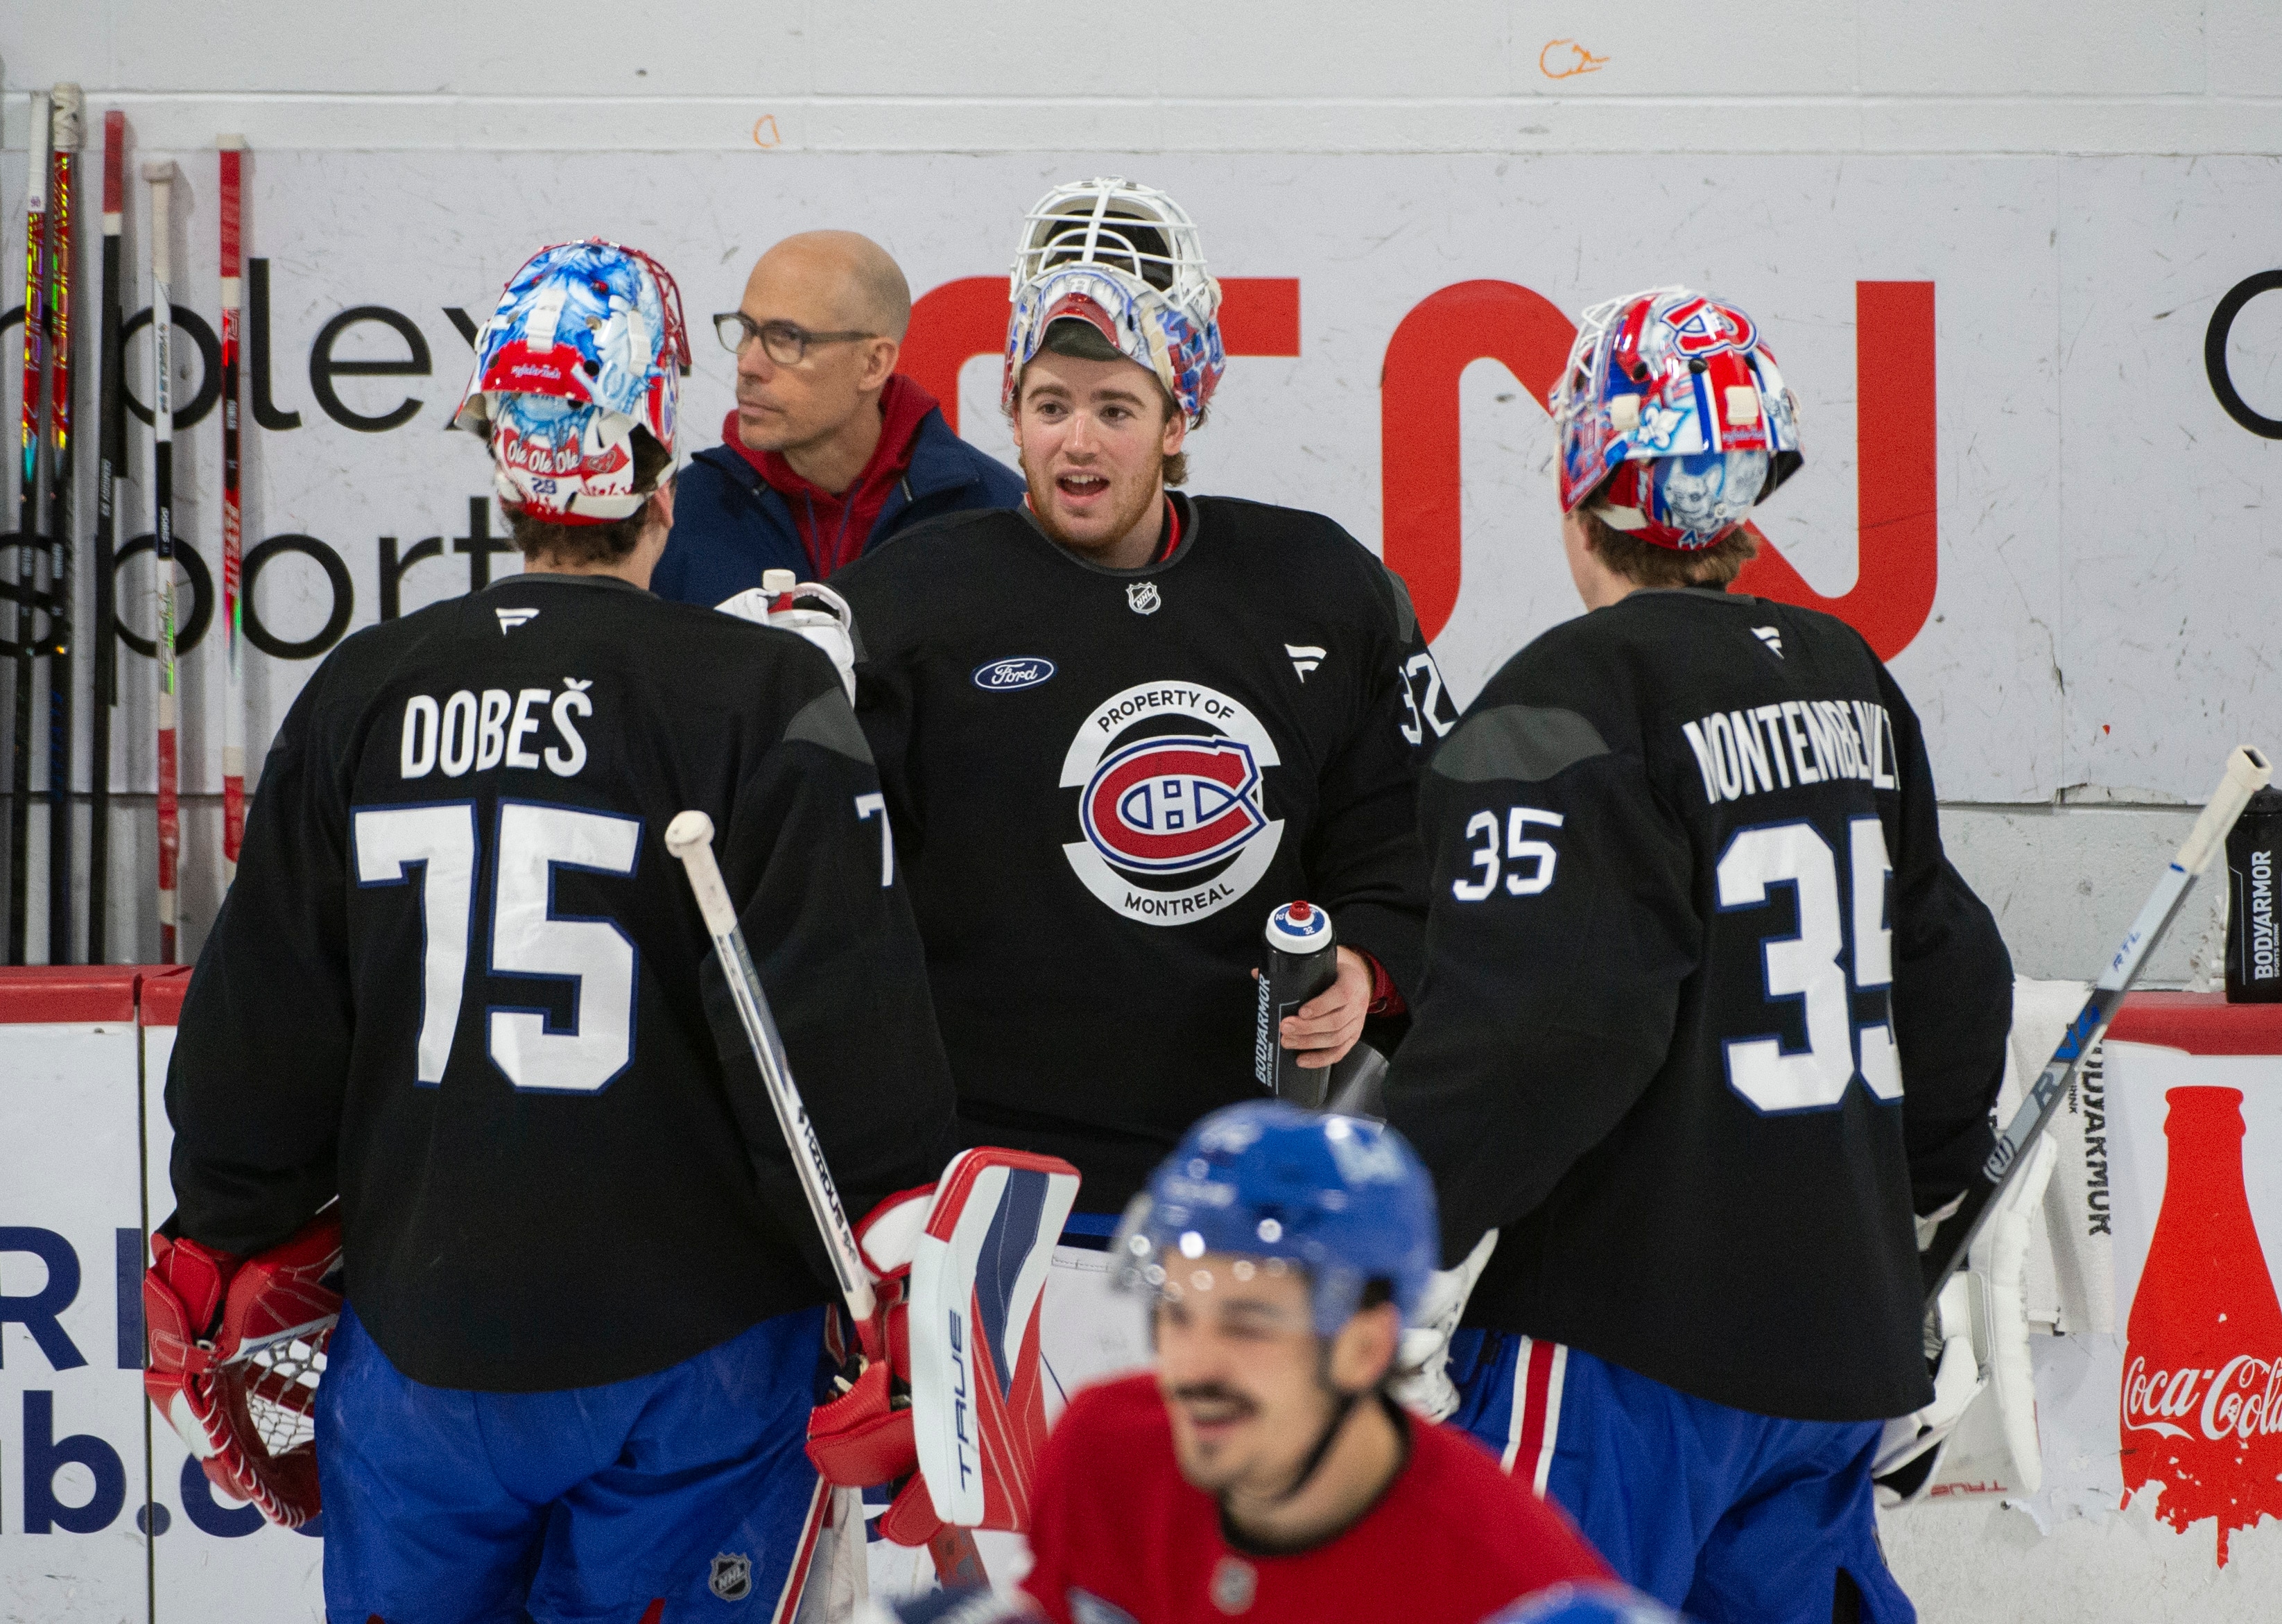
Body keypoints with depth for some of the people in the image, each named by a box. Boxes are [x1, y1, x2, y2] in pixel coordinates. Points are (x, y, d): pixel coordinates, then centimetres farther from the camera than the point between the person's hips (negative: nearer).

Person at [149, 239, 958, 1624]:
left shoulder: (361, 696, 4)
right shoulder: (765, 700, -10)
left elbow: (261, 1034, 9)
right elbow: (845, 1036, -13)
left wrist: (225, 1261, 22)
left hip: (419, 1351, 4)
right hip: (685, 1353, -4)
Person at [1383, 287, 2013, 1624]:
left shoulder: (1576, 705, -13)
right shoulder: (1853, 683, 11)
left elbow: (1529, 1027, -22)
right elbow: (1948, 974, 18)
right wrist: (1922, 1202, 30)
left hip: (1629, 1344, -8)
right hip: (1837, 1330, 8)